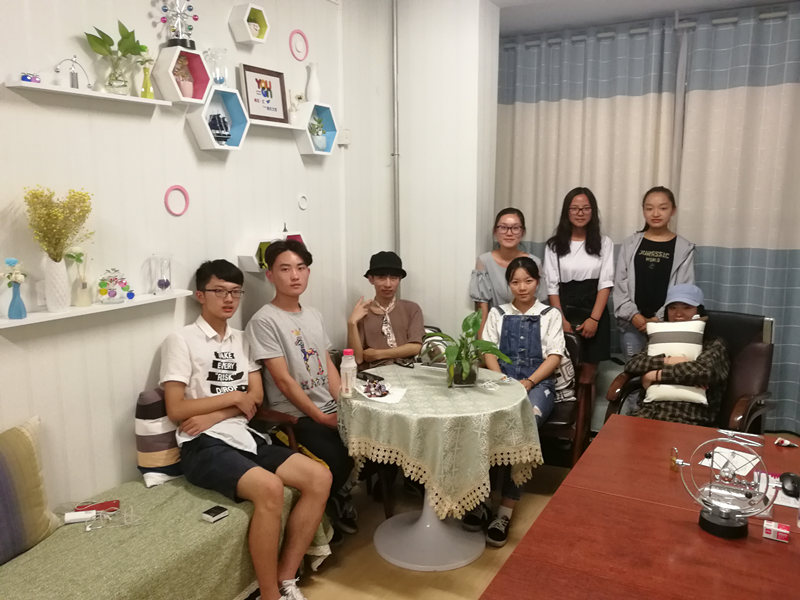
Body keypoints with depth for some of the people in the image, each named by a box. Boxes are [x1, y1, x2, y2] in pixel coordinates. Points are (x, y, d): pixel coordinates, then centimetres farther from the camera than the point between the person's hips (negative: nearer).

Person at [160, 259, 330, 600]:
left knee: (320, 477, -11)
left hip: (244, 438, 7)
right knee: (270, 488, -32)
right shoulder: (181, 341, -2)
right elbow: (176, 410, -10)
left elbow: (256, 398, 7)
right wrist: (233, 396, -6)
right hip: (204, 446, -6)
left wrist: (212, 416, -10)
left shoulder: (241, 340, 17)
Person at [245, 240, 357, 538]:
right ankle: (329, 506, 7)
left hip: (330, 409, 7)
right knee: (338, 460, -26)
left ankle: (340, 494, 14)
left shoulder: (313, 314, 12)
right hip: (296, 416, -7)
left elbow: (328, 365, 13)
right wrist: (321, 417, -16)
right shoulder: (264, 320, -11)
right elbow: (284, 380, -15)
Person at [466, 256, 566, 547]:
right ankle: (478, 498, -23)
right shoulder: (497, 314, 18)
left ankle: (506, 510, -30)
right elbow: (488, 352, 9)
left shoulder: (550, 315, 12)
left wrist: (528, 383, -13)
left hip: (538, 384, -1)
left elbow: (554, 356, 3)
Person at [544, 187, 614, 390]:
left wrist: (594, 319, -10)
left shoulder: (604, 243, 7)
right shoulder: (554, 245, 6)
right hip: (564, 314, 0)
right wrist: (562, 320, -8)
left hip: (594, 315, 0)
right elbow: (552, 286, 2)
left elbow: (605, 283, 1)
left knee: (586, 378, 2)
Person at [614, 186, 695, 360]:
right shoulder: (630, 244, 7)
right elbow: (620, 284, 4)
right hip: (631, 323, 1)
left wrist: (659, 319, -10)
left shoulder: (684, 248, 4)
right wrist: (633, 315, -8)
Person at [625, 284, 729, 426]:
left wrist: (656, 375, -3)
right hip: (647, 412, 3)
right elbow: (631, 365, 7)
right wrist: (667, 360, -7)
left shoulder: (713, 345, 12)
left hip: (688, 418, -3)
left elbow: (704, 371, -10)